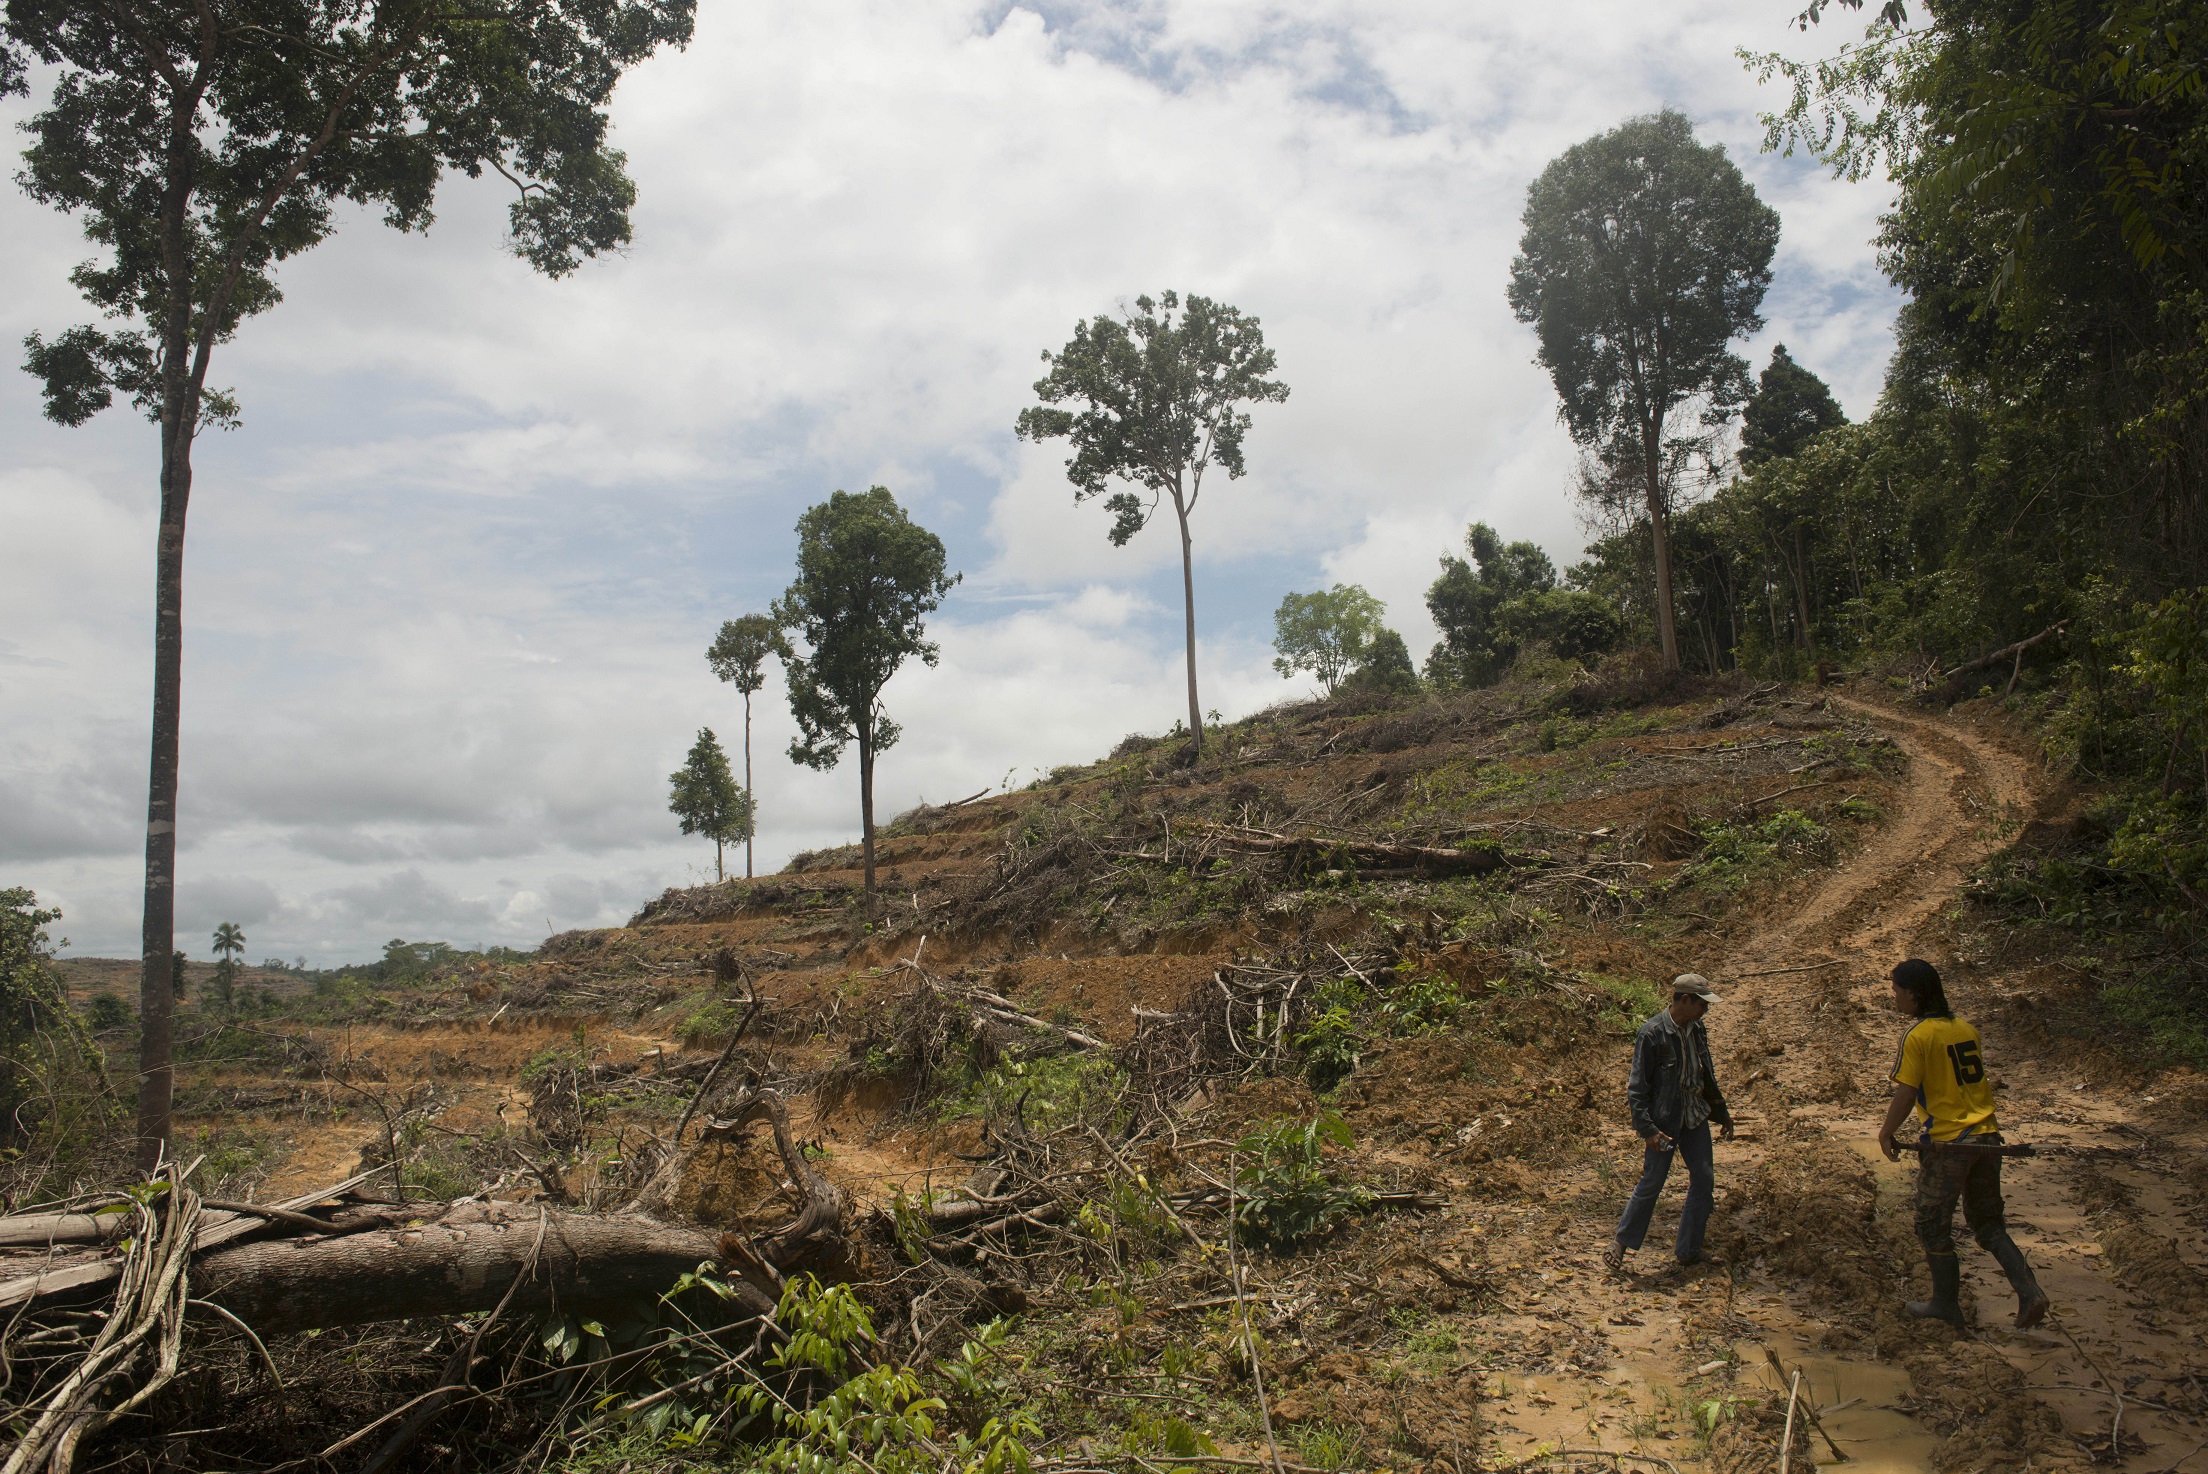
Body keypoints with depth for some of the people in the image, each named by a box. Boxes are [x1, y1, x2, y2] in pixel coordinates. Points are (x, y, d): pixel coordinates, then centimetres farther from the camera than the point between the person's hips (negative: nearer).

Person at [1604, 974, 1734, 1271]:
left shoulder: (1697, 1030, 3)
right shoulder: (1652, 1034, -19)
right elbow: (1637, 1087, -16)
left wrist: (1722, 1113, 21)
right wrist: (1647, 1129, -20)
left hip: (1695, 1116, 7)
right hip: (1664, 1121, -7)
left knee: (1704, 1180, 5)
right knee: (1651, 1184, 1)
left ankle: (1689, 1250, 19)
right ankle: (1621, 1242, 20)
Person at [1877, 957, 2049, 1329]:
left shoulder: (1918, 1036, -13)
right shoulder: (1966, 1028, 8)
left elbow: (1905, 1094, -15)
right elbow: (1978, 1080, 16)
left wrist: (1886, 1133, 0)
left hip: (1947, 1143, -7)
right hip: (1985, 1136, 7)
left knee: (1933, 1226, 11)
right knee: (1989, 1223, 18)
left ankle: (1946, 1304, 20)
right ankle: (2029, 1292, 4)